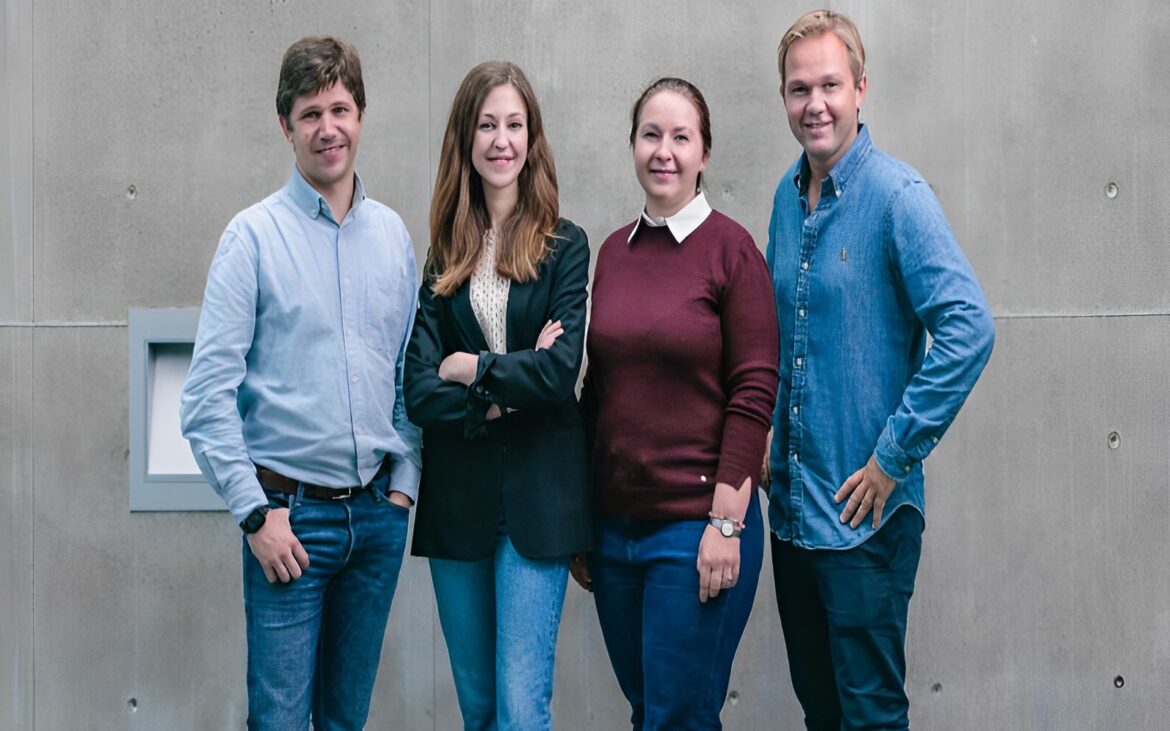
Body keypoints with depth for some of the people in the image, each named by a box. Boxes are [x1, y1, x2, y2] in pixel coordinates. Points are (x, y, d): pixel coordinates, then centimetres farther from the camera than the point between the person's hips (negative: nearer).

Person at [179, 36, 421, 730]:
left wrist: (404, 484, 5)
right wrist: (256, 513, -13)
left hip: (377, 513, 4)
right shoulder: (255, 235, -6)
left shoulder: (393, 233, 8)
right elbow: (208, 395, -9)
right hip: (292, 513, -4)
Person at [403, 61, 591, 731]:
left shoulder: (564, 245, 1)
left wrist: (469, 369, -4)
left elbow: (560, 372, -11)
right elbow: (420, 391, -2)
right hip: (457, 495, 3)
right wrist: (503, 394, -13)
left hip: (537, 493, -3)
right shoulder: (445, 254, 8)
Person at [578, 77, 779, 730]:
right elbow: (598, 389, 12)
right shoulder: (614, 251, 8)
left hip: (699, 523, -5)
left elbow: (754, 394, -10)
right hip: (615, 523, 5)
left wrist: (726, 522, -14)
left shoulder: (731, 248, -7)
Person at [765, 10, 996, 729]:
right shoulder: (789, 196, 8)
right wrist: (767, 443, 11)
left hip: (865, 508, -7)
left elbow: (969, 328, -23)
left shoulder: (897, 195, -14)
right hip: (791, 501, 7)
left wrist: (894, 458, -20)